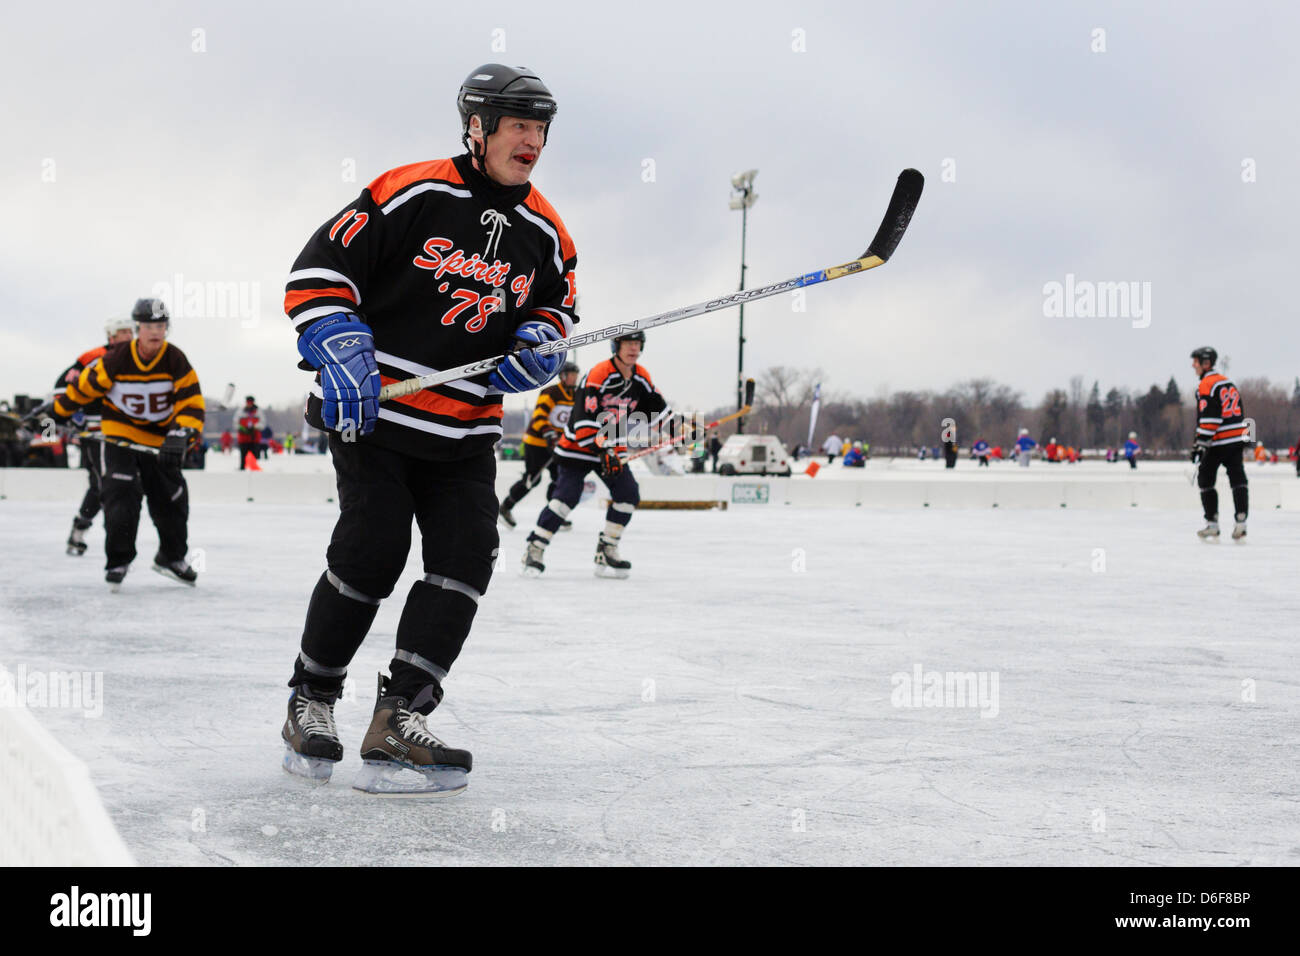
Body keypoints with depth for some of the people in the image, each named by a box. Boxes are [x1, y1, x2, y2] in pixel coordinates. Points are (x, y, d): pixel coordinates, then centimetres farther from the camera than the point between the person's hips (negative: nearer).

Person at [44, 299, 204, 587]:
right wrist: (58, 411, 6)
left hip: (159, 440, 2)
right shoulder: (116, 359, -18)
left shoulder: (176, 361, -14)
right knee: (121, 497, -13)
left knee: (172, 499, 6)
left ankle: (171, 557, 28)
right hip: (120, 435, -2)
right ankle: (118, 561, 2)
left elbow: (191, 405, -17)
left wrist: (180, 437, -33)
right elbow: (84, 385, -4)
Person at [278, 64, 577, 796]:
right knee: (371, 555, -12)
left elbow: (556, 304, 22)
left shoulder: (544, 232, 7)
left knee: (467, 557, -10)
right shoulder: (412, 193, -10)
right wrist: (341, 351, -20)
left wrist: (542, 340, -1)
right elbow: (320, 269, -9)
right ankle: (310, 703, 9)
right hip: (373, 409, -5)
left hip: (465, 432, 5)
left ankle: (397, 723, -10)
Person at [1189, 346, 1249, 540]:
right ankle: (1240, 523, -6)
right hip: (1237, 439, 8)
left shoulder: (1207, 385, -11)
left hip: (1219, 442, -8)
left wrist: (1201, 443, -20)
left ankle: (1212, 524, 1)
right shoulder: (1227, 381, 17)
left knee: (1205, 479, 3)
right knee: (1237, 479, 3)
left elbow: (1209, 417, -19)